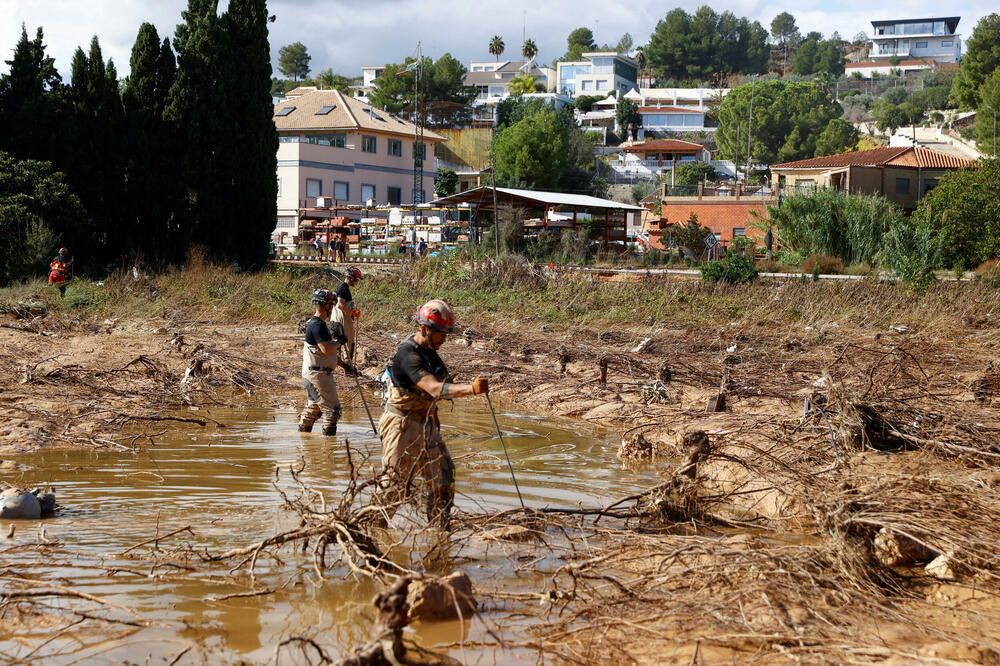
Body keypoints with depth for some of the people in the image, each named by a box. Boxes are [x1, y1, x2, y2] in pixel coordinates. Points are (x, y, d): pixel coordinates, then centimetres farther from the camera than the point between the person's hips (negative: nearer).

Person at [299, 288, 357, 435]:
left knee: (313, 407, 18)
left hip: (312, 374, 11)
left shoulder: (320, 324, 17)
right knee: (332, 407, -6)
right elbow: (326, 349, -26)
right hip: (318, 375, -11)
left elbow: (329, 352, 23)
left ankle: (302, 433, 25)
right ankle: (329, 435, -3)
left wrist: (344, 365, 21)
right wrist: (339, 341, -8)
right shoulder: (317, 325, -17)